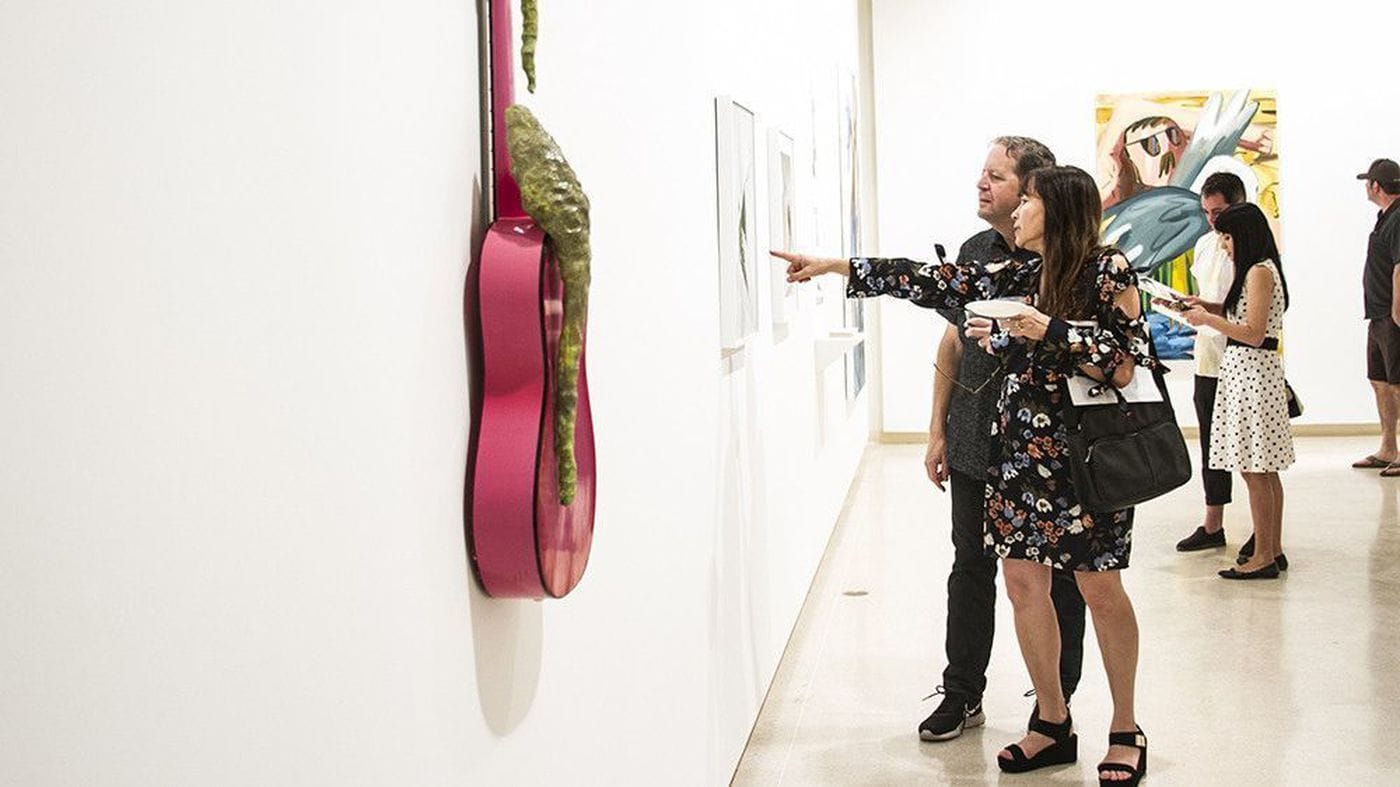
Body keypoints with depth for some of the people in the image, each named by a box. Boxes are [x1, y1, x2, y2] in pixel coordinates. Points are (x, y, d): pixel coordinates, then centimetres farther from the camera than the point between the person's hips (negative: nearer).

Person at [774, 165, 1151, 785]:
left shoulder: (1107, 271, -9)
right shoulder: (1018, 277, 8)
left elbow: (1128, 365, -14)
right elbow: (932, 281, 7)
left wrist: (1049, 331, -21)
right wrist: (834, 266, 5)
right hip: (1020, 452, 6)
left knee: (1099, 590, 1)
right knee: (1023, 582, 7)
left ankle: (1125, 732, 17)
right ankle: (1052, 724, 20)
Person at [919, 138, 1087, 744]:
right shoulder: (973, 253, 7)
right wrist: (938, 431, 11)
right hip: (977, 442, 5)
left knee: (1056, 575, 6)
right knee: (971, 567, 12)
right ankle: (962, 695, 24)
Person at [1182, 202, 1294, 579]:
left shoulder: (1260, 272, -15)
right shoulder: (1259, 270, 16)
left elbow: (1253, 334, -20)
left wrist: (1209, 319, -11)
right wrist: (1209, 307, 10)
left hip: (1252, 372, -10)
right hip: (1247, 370, 10)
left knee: (1254, 471, -6)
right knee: (1264, 470, 13)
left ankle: (1263, 557, -2)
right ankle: (1273, 550, 20)